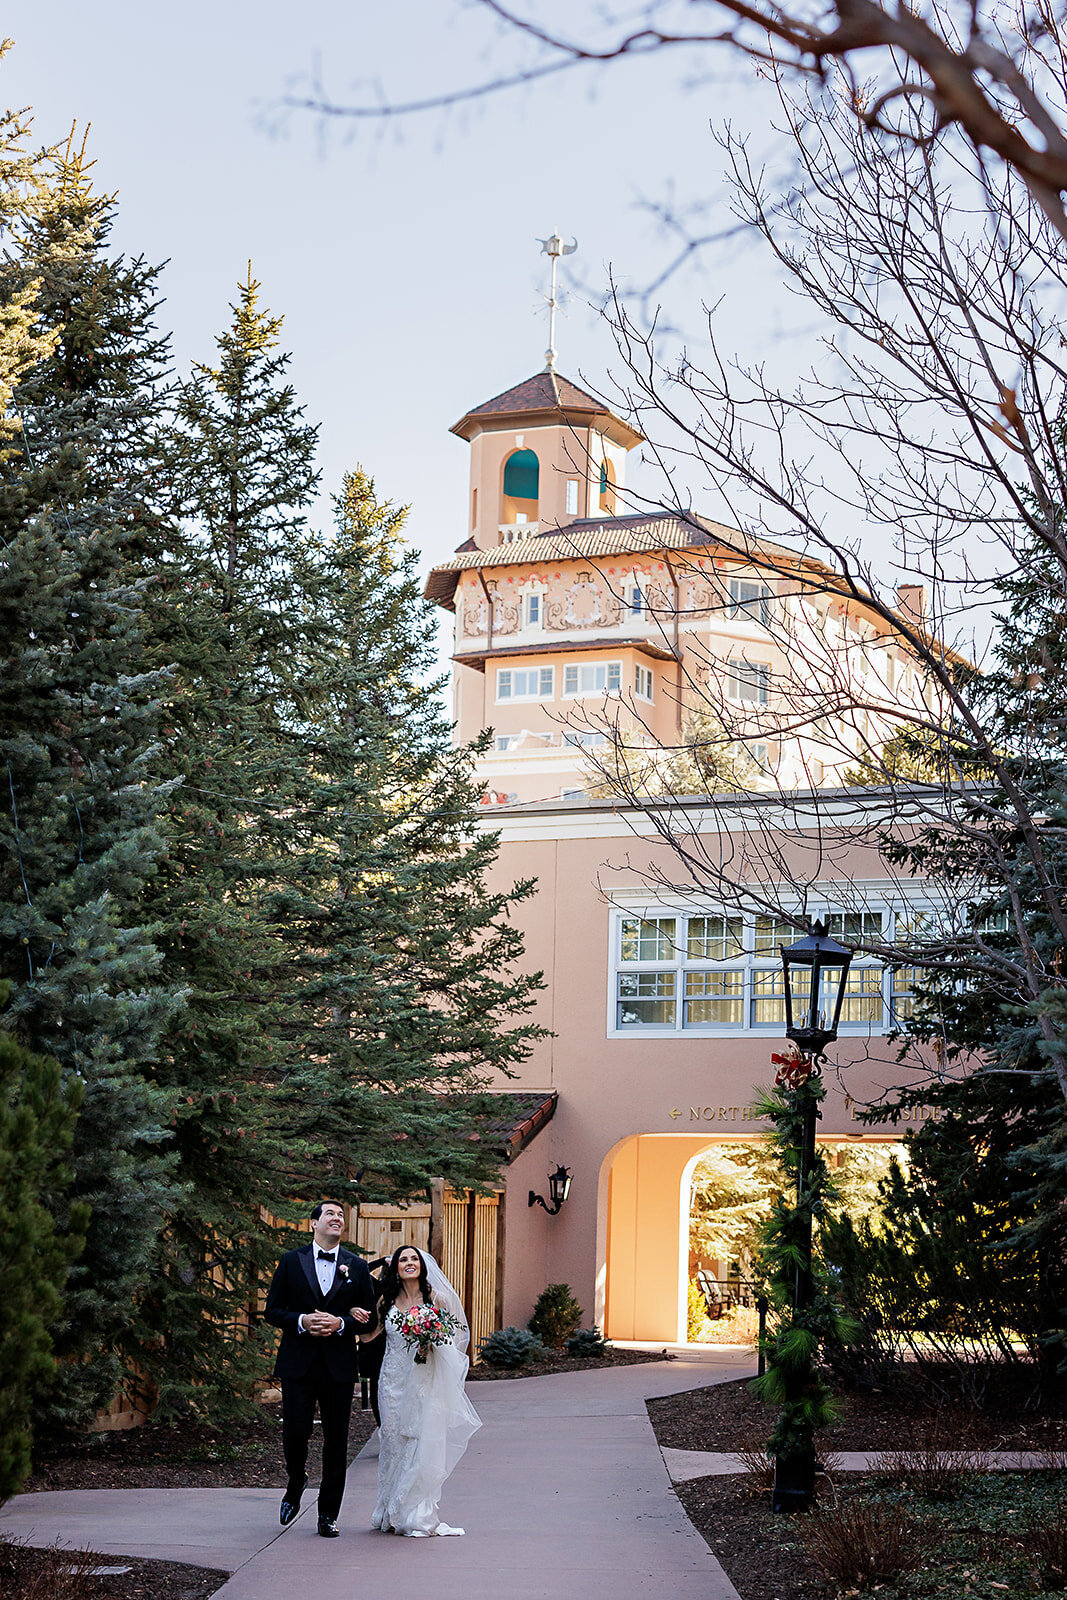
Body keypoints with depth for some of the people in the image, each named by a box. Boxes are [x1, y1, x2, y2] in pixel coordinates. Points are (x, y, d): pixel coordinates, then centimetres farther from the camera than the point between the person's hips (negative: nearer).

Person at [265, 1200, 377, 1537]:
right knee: (295, 1432, -8)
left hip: (339, 1366, 1)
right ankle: (296, 1485, 23)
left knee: (336, 1440, 3)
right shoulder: (291, 1262, 5)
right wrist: (301, 1321, -14)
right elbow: (273, 1310, 4)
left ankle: (328, 1515, 13)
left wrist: (341, 1323, -12)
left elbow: (369, 1316, 7)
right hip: (298, 1363, -1)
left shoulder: (357, 1266, 8)